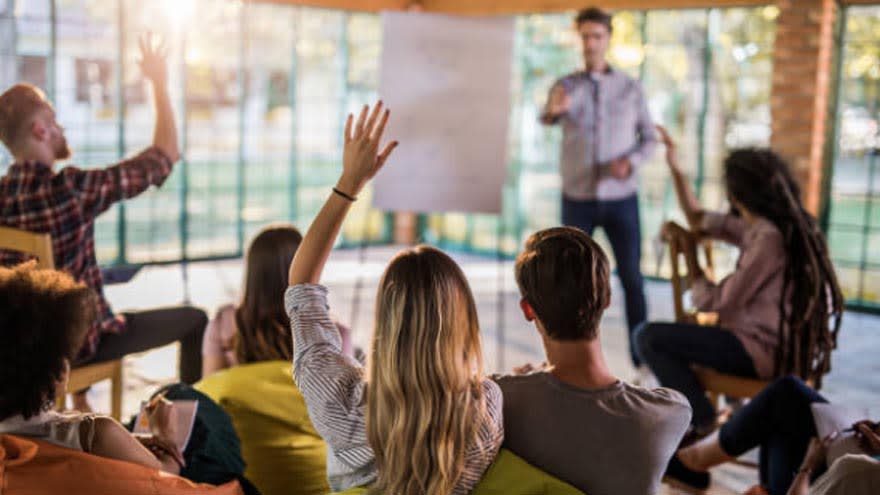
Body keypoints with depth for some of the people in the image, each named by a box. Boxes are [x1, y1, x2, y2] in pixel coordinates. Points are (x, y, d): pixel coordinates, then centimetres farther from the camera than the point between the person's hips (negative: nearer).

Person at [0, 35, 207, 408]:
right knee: (194, 321, 5)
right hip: (77, 341, -7)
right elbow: (166, 155, -16)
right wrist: (160, 84, -6)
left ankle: (81, 412, 49)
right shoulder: (72, 188, -26)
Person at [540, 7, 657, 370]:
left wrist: (631, 162, -16)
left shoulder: (630, 88, 3)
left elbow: (649, 138, 6)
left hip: (621, 198, 0)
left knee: (632, 278, 0)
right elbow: (546, 119, -19)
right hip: (577, 198, 0)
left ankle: (642, 354, 8)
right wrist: (553, 110, -44)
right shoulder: (566, 86, 1)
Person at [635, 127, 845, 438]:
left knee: (649, 337, -12)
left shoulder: (769, 239, -24)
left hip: (766, 354, -10)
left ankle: (700, 420, 2)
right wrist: (674, 167, 15)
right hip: (786, 345, 10)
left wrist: (689, 255, -4)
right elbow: (699, 221, 18)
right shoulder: (762, 226, 4)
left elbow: (712, 302, -19)